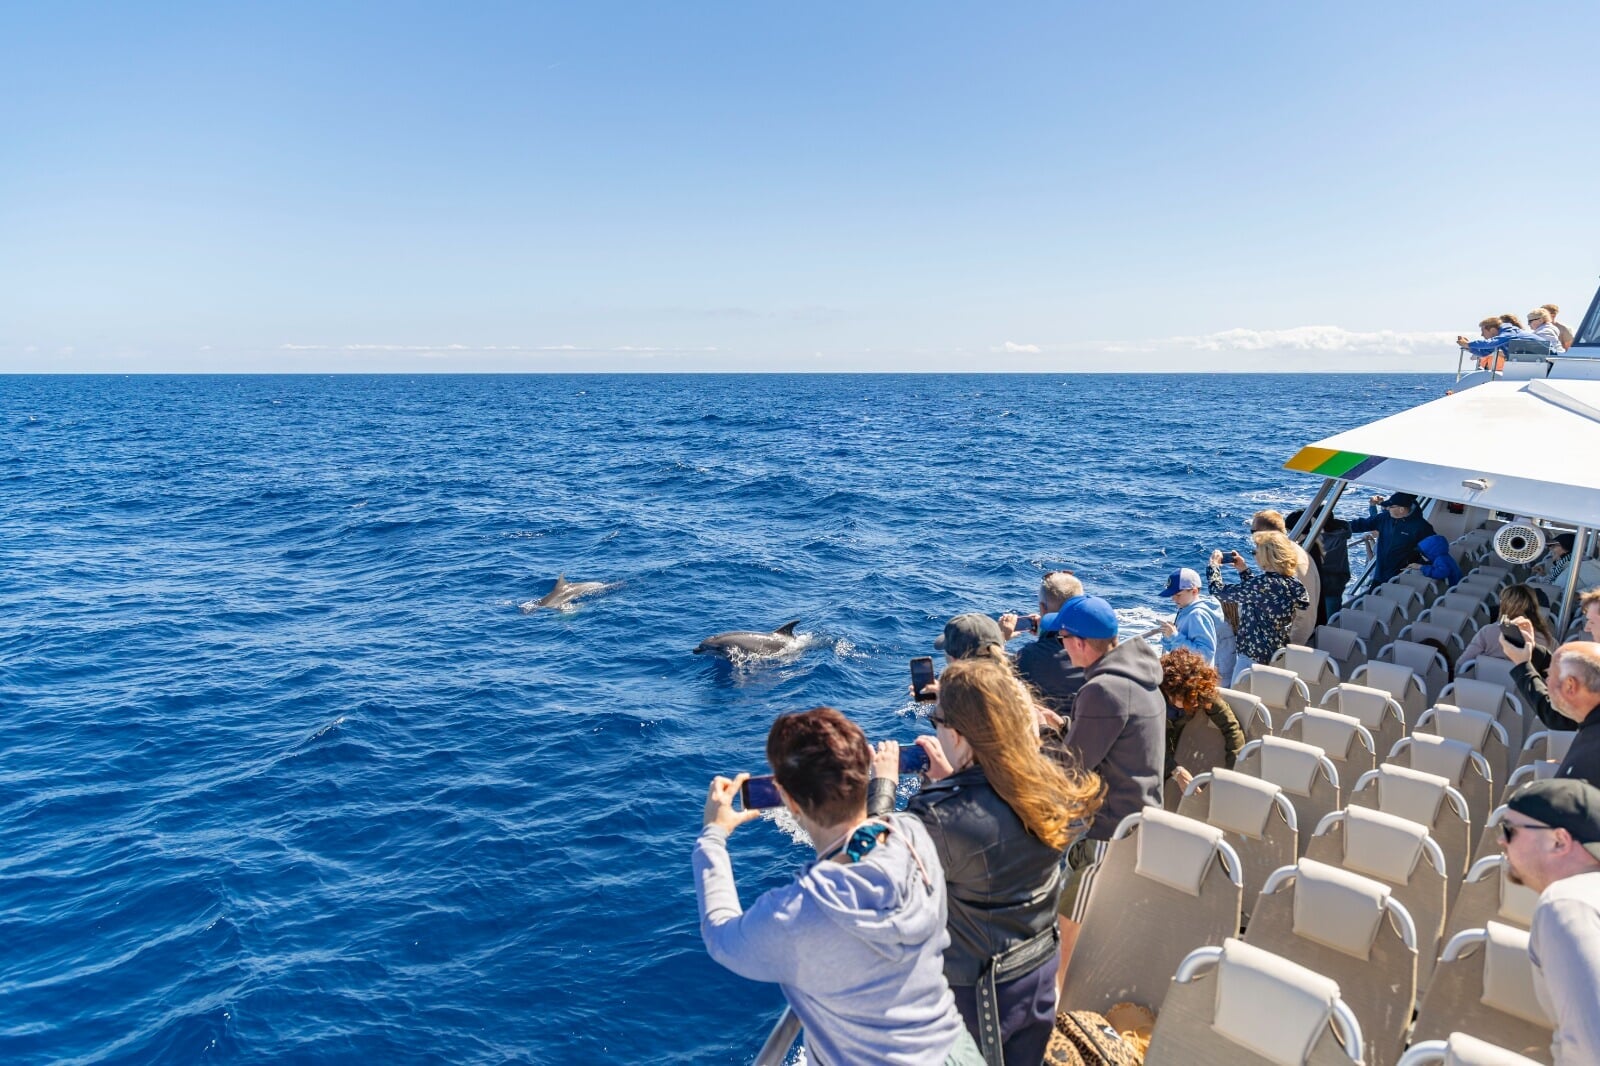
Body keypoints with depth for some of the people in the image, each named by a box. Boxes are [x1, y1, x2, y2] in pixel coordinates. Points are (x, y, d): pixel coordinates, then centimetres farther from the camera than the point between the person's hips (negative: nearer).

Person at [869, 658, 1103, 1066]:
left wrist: (883, 782, -9)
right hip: (1042, 971, 5)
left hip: (973, 992, -5)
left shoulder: (941, 819, -36)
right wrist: (951, 779, 3)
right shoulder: (1059, 785, -16)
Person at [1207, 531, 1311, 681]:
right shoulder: (1292, 584, 1)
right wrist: (1244, 570, 18)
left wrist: (1213, 565, -1)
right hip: (1279, 654, 8)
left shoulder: (1263, 583, -23)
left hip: (1254, 656, -8)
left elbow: (1219, 592, -16)